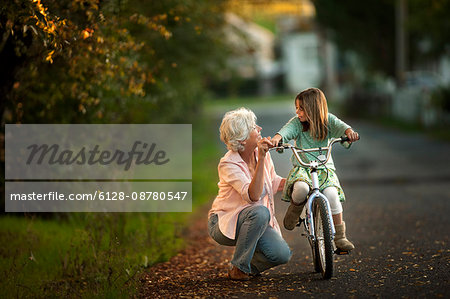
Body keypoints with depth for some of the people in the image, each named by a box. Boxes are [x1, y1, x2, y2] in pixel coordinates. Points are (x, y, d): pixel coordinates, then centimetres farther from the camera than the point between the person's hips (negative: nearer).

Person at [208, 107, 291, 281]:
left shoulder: (261, 152, -3)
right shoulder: (228, 164, -23)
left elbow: (273, 182, 14)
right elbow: (253, 195, -35)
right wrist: (261, 159, -42)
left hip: (256, 221, 6)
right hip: (224, 223, -6)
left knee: (282, 254, -19)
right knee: (260, 212, -36)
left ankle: (249, 265, 13)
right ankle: (238, 269, -21)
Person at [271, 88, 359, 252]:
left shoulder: (327, 120, 1)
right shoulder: (297, 123, 1)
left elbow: (341, 126, -15)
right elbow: (286, 130, -17)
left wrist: (349, 132, -39)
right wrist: (276, 138, -39)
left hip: (324, 168, 0)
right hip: (302, 168, 0)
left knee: (331, 193, -29)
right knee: (301, 188, -36)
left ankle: (339, 235, -12)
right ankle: (295, 209, 1)